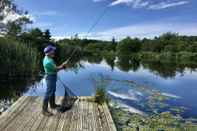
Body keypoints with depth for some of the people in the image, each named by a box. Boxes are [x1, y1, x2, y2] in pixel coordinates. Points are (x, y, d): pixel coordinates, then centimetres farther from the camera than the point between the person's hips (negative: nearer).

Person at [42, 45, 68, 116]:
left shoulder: (49, 58, 6)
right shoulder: (48, 61, -27)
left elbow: (54, 67, 13)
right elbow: (56, 69, -19)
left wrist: (61, 65, 3)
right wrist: (63, 65, -6)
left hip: (52, 77, 11)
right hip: (50, 77, -11)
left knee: (52, 91, 21)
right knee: (48, 93, -5)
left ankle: (52, 105, 36)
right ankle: (44, 110, 2)